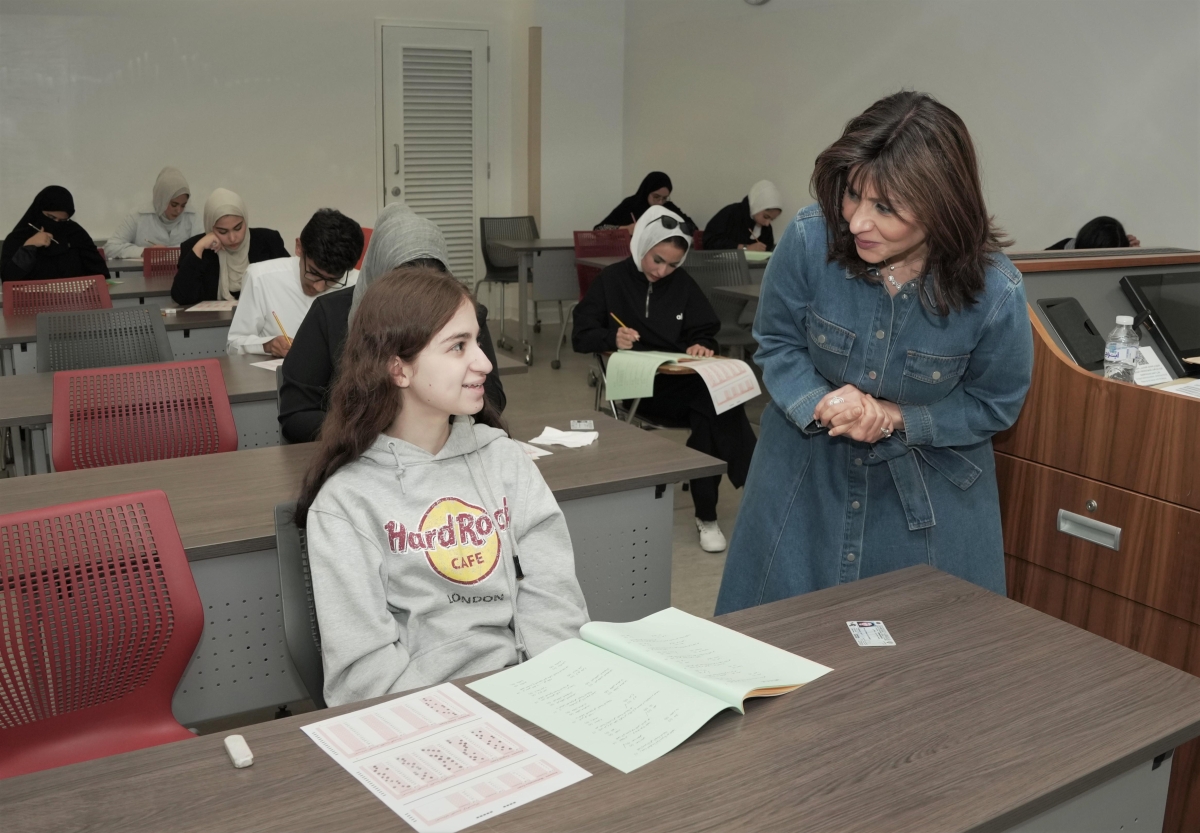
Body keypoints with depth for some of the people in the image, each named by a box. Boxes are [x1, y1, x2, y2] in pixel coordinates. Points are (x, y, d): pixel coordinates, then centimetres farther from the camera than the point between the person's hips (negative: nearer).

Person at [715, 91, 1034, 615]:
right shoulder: (809, 240, -22)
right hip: (806, 476, 1)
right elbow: (777, 343, -5)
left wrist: (897, 418, -20)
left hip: (928, 500, -1)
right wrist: (821, 404, -24)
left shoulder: (995, 291, -23)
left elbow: (995, 404, -6)